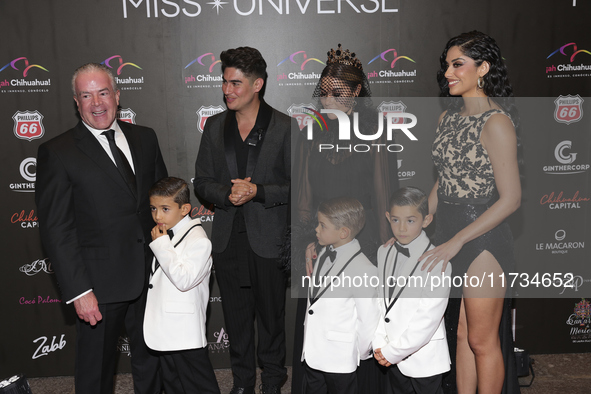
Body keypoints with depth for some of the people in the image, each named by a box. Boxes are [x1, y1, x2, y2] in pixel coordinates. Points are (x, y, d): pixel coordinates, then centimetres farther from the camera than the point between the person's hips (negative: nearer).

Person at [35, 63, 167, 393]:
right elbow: (57, 230, -11)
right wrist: (78, 291, -16)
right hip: (101, 284, -4)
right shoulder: (57, 153, -9)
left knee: (151, 360, 22)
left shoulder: (145, 138, 6)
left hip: (152, 276, 5)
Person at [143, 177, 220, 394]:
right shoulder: (167, 236, 12)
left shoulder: (198, 239, -16)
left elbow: (184, 279, -26)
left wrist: (161, 245, -22)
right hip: (166, 331, 9)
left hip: (187, 334, -9)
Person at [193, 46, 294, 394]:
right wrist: (227, 194, -14)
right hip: (228, 241, 3)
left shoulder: (285, 127, -6)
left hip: (268, 240, -3)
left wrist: (257, 192, -20)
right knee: (236, 317, 16)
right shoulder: (215, 127, 5)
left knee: (272, 317, 11)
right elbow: (203, 182, 6)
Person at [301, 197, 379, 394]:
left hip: (339, 359, -7)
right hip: (312, 352, 8)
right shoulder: (324, 253, 1)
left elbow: (369, 318, -17)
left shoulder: (362, 269, -24)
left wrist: (361, 353, -4)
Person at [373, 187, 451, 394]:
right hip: (392, 356, 6)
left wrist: (392, 351, -16)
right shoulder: (384, 253, 2)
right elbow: (380, 299, 5)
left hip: (425, 360, -6)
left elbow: (428, 319, -21)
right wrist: (379, 344, -5)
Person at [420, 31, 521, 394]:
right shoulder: (448, 118, 9)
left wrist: (457, 241, -19)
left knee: (482, 340, 6)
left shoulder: (496, 122, -14)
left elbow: (511, 199, -17)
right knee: (460, 333, 17)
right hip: (448, 234, 7)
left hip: (483, 239, -7)